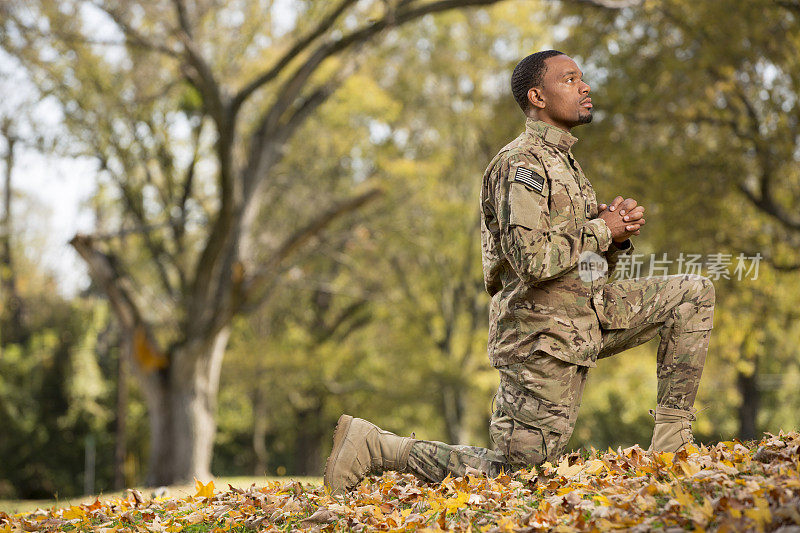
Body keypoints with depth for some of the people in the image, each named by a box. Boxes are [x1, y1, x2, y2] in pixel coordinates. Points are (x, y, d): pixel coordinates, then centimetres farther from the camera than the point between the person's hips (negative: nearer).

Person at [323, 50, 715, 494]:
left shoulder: (563, 162, 18)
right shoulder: (522, 164, -14)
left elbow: (595, 265, 22)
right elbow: (533, 260, -28)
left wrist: (619, 231, 1)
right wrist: (602, 230, -15)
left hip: (588, 315, 9)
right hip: (543, 332, -9)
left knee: (693, 294, 7)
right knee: (517, 469, -7)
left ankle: (671, 441, 7)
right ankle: (374, 447, 3)